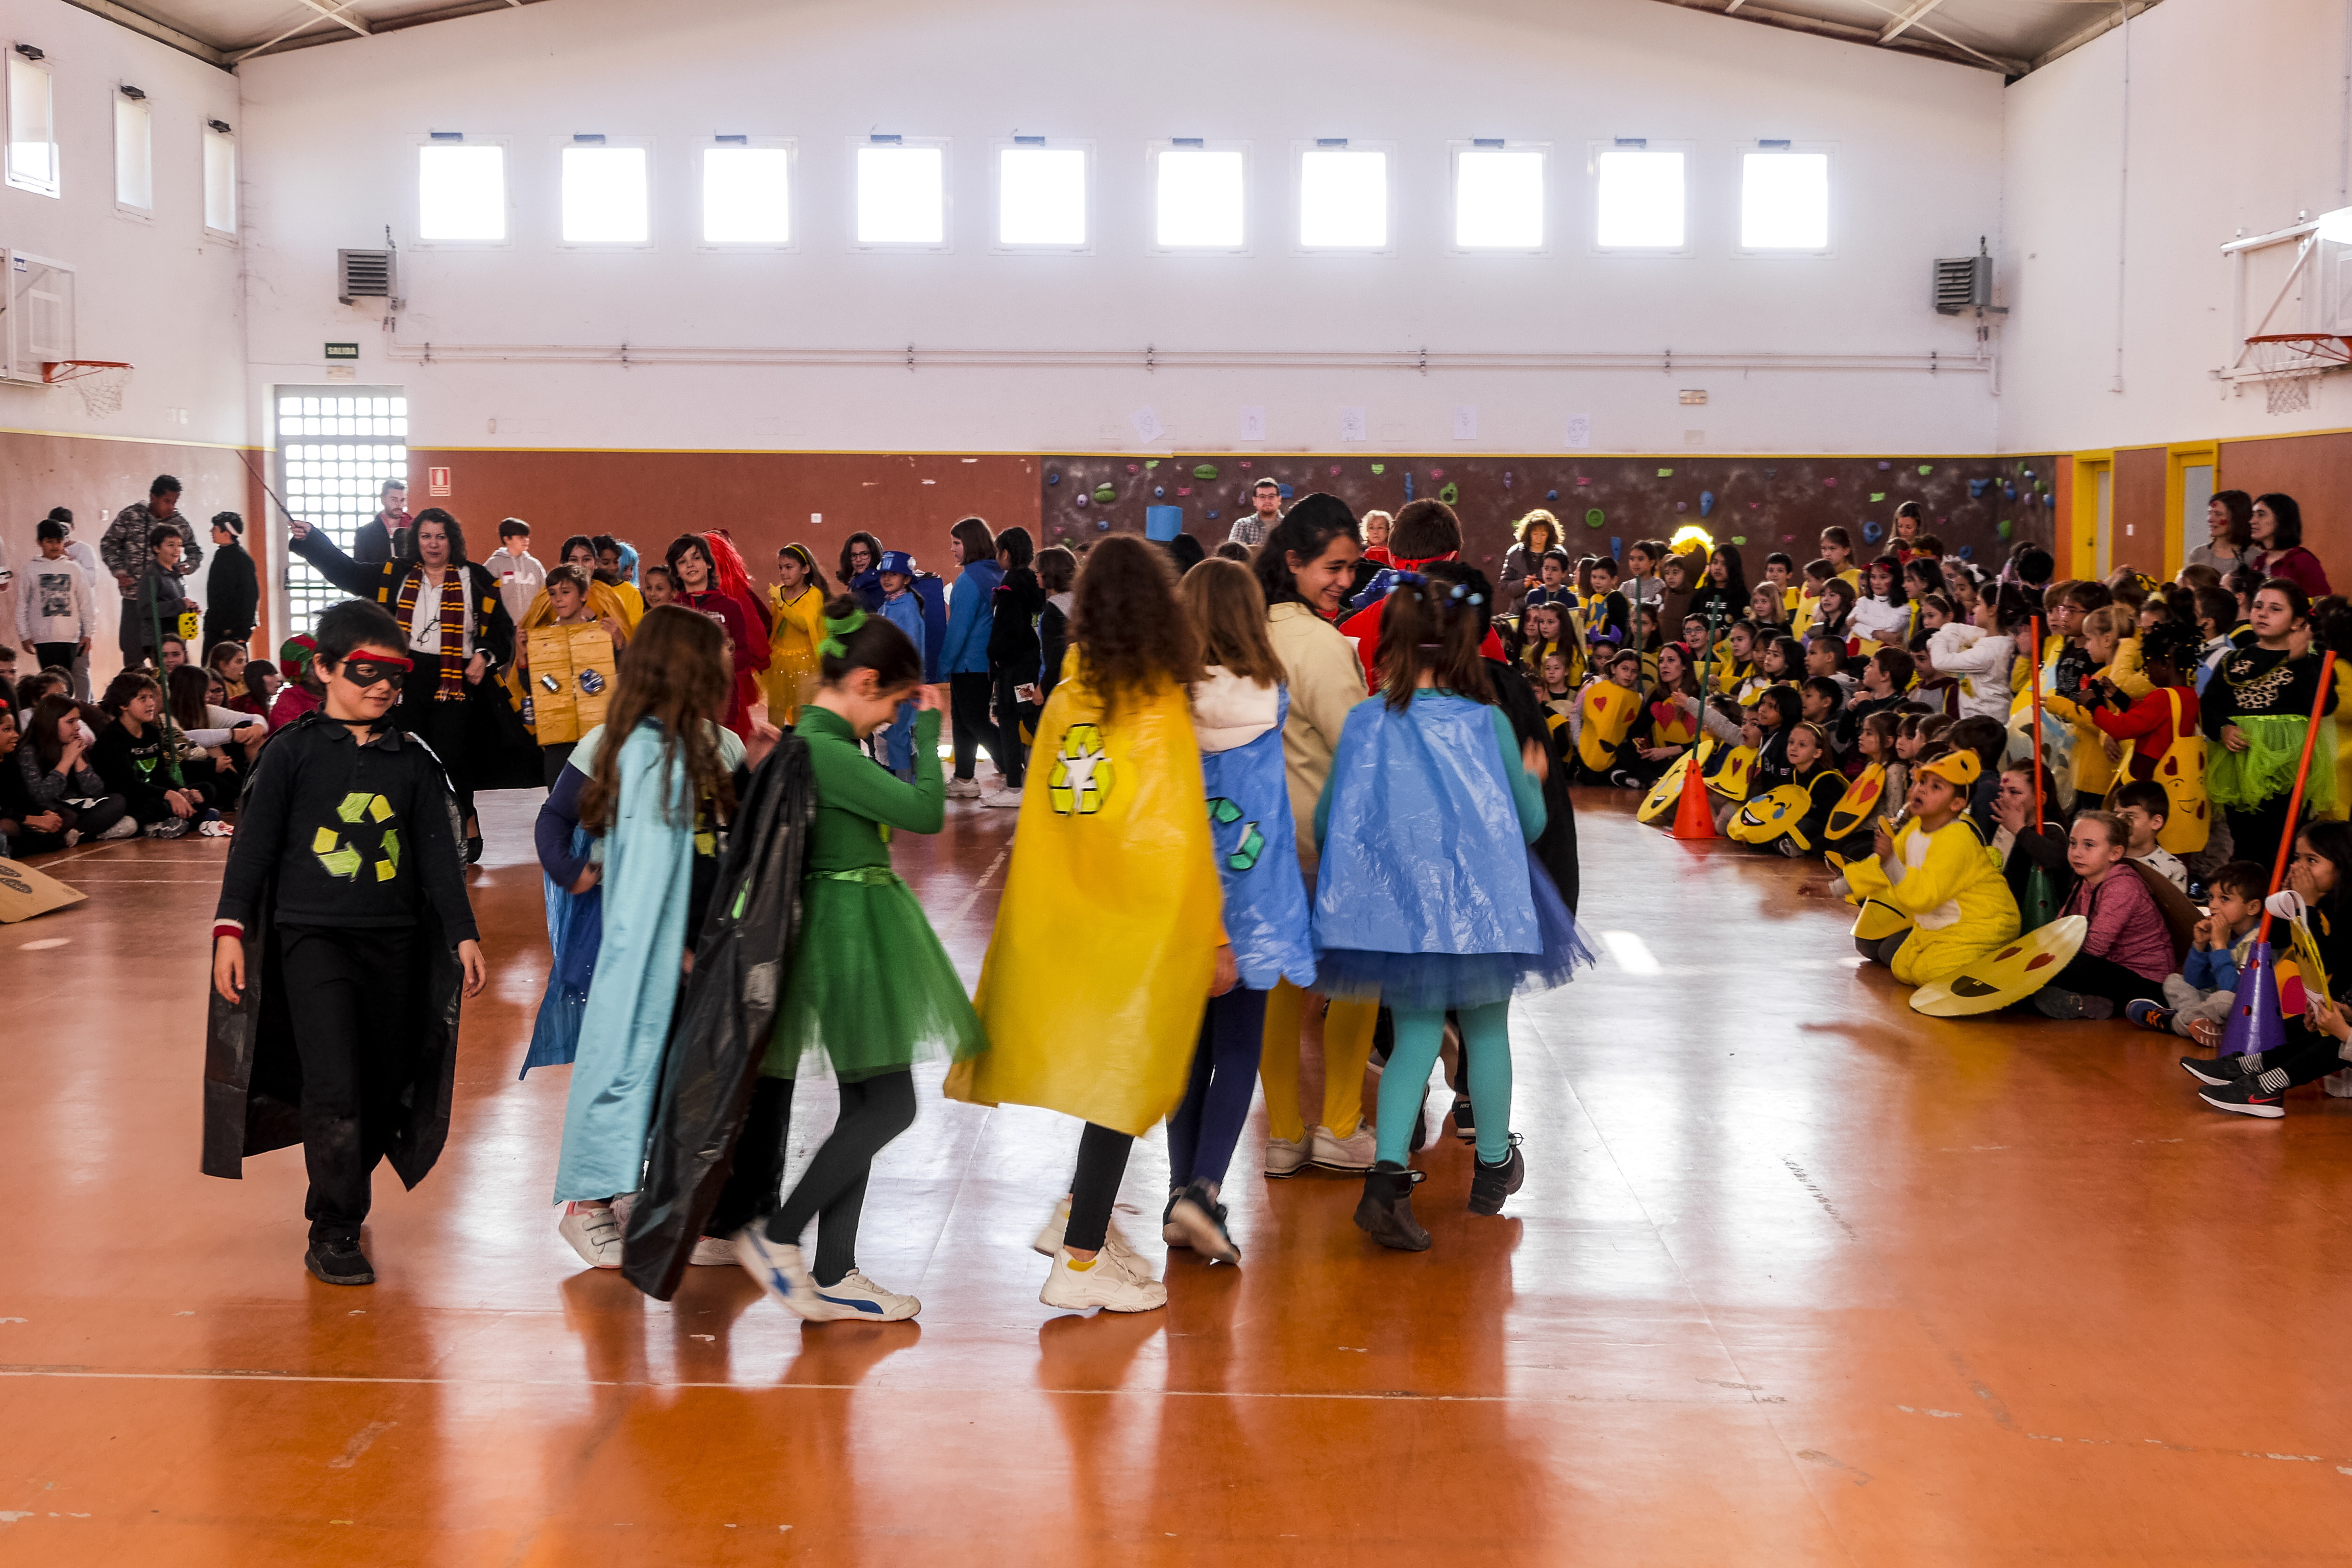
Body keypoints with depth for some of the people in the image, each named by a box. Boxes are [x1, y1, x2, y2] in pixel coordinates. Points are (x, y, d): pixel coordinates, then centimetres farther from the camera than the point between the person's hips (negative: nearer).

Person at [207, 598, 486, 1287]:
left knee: (385, 1091, 6)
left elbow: (440, 855, 11)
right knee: (335, 1088, -13)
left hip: (395, 943, 4)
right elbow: (253, 843, 0)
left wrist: (463, 935, 6)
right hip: (312, 938, -4)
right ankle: (333, 1234, -3)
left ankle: (336, 1200, 28)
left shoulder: (413, 760, 9)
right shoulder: (293, 752, 0)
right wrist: (231, 928, -8)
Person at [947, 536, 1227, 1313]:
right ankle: (1080, 1262, 5)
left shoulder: (1065, 700, 2)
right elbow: (1181, 834, -11)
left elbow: (1041, 819, 7)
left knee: (1108, 1072, 19)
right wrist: (1213, 938, -5)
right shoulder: (1159, 707, -12)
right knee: (1123, 1080, 2)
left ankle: (1080, 1220, 24)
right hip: (1145, 925, -5)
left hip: (1069, 919, 5)